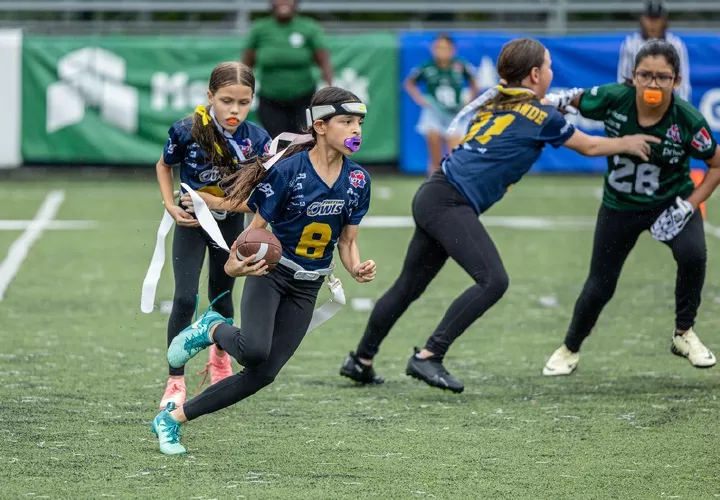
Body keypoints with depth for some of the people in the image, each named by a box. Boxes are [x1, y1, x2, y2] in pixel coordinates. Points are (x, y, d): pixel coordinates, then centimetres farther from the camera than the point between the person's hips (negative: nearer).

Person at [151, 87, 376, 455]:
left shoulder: (358, 180, -2)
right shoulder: (289, 170, -17)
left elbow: (347, 241, 7)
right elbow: (257, 227, -13)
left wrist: (357, 269, -14)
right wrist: (236, 265, -31)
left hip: (306, 288, 5)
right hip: (269, 273, -5)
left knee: (262, 375, -3)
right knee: (254, 351, -32)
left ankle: (173, 418, 10)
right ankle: (213, 330, 4)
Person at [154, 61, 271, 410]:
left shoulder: (256, 139, -19)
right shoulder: (187, 132, -22)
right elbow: (163, 166, -2)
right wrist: (171, 206, -12)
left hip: (230, 223, 2)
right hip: (191, 223, -2)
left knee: (221, 295, 19)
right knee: (185, 299, -13)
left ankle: (220, 356, 48)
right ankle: (175, 382, -6)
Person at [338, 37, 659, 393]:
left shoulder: (495, 102, 18)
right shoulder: (540, 115, -2)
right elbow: (589, 146, 10)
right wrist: (626, 144, 26)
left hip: (432, 197, 9)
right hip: (451, 202, -9)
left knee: (408, 286, 17)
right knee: (493, 281, -17)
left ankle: (360, 361, 25)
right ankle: (428, 357, -21)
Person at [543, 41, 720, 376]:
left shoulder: (689, 121, -25)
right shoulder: (613, 99, -24)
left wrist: (688, 205, -20)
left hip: (670, 202, -1)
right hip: (620, 206, 1)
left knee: (692, 255, -29)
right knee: (600, 286, 5)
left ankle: (684, 335, -5)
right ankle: (570, 350, 34)